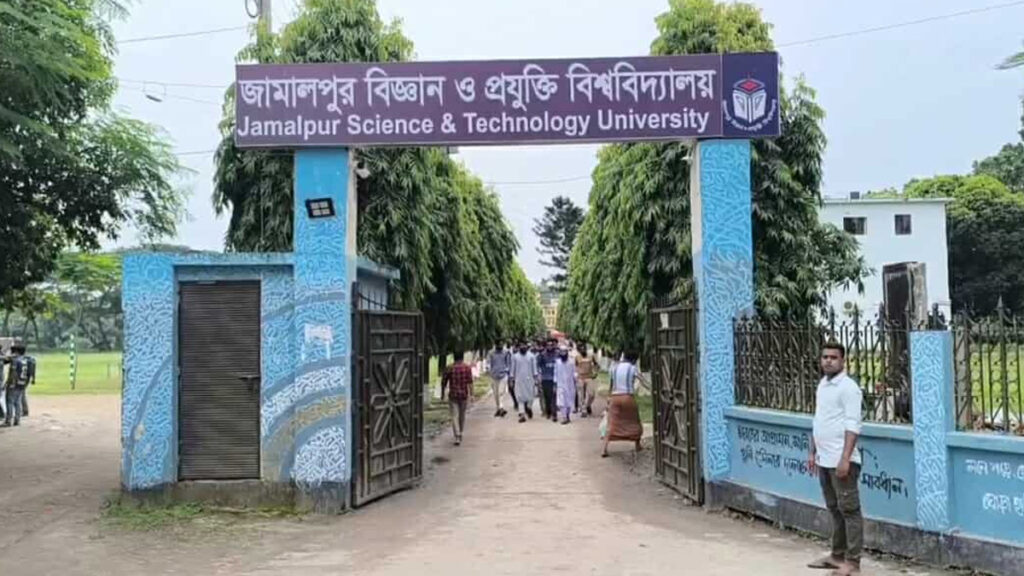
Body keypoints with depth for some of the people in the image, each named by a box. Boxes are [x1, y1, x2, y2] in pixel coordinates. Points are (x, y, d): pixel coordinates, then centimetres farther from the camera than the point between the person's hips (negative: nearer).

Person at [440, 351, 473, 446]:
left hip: (453, 395, -1)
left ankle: (457, 437, -13)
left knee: (454, 416, -1)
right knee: (462, 415, 18)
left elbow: (443, 382, 3)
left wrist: (442, 394, 16)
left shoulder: (449, 368, -1)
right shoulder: (467, 368, -3)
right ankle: (460, 434, 31)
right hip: (463, 395, 1)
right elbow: (470, 382, -10)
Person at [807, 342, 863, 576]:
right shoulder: (822, 385, 14)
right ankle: (837, 555, 23)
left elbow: (853, 425, -17)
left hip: (841, 460, -8)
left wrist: (845, 458, -23)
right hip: (824, 460, 8)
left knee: (849, 510, -3)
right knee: (834, 510, 15)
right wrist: (813, 452, 18)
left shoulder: (848, 387, -11)